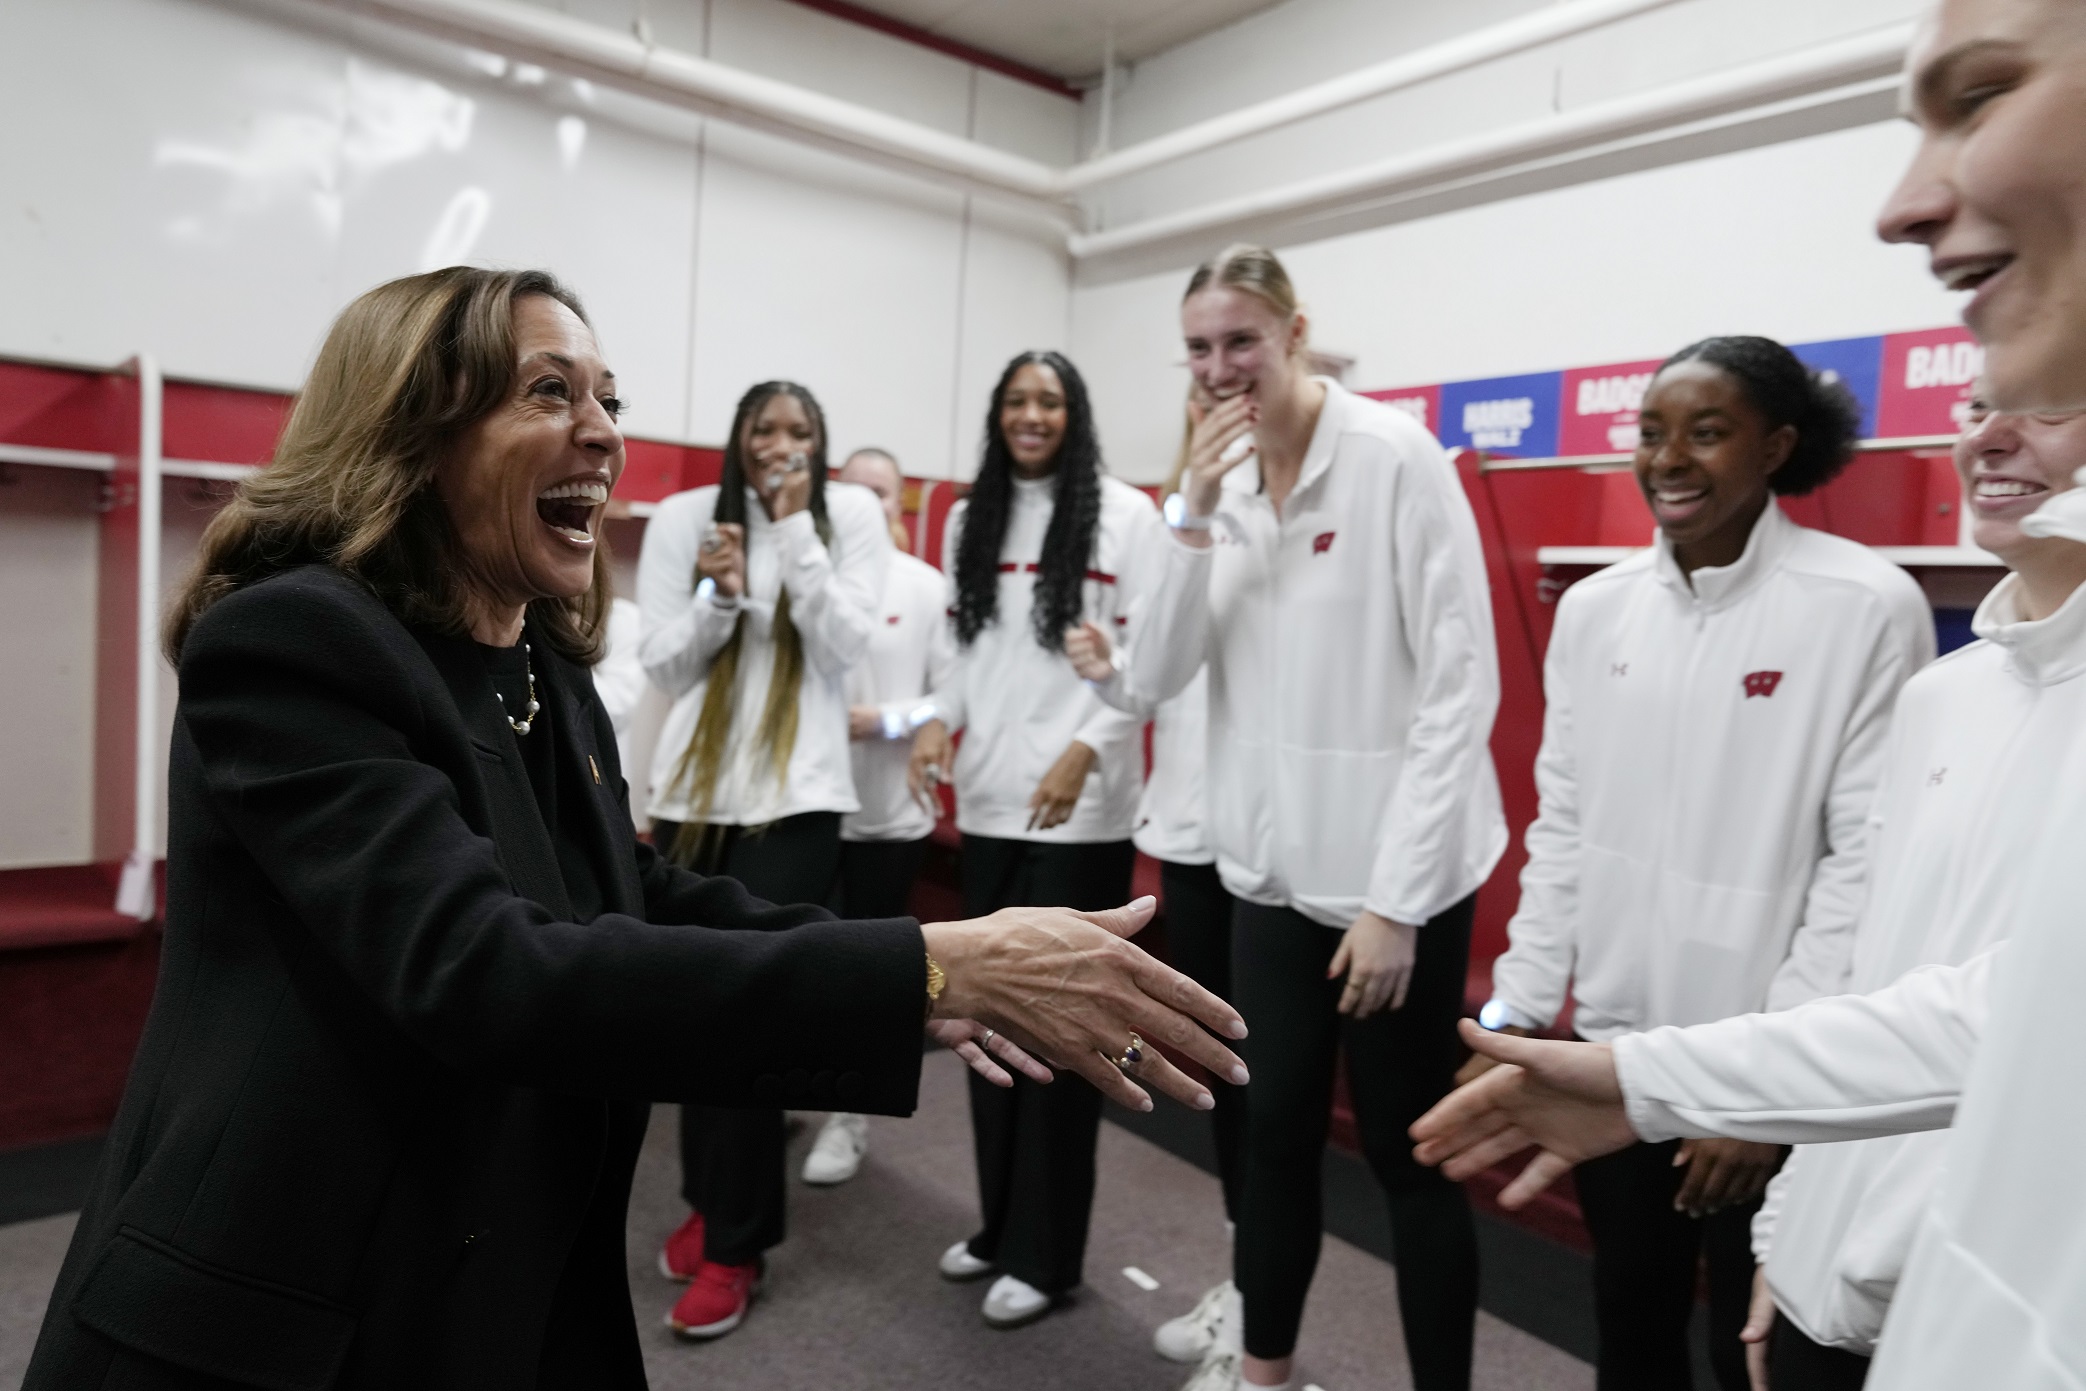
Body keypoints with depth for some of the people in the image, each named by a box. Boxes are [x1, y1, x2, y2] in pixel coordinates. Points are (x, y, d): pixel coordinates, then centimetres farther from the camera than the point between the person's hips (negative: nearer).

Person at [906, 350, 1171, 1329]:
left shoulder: (1126, 516, -4)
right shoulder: (970, 520, 12)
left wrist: (1083, 750, -19)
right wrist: (939, 721, -1)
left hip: (1081, 809, -5)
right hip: (987, 800, 6)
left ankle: (1045, 1255, 19)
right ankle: (999, 1224, 31)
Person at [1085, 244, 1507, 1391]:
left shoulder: (1397, 457, -12)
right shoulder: (1216, 481, 5)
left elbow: (1462, 688, -15)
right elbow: (1152, 680, -2)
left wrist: (1395, 900, -17)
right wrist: (1193, 516, -14)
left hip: (1395, 873, -5)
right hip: (1273, 865, 6)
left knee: (1406, 1153, 7)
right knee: (1275, 1128, 17)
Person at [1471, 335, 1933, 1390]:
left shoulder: (1867, 607, -11)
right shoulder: (1593, 607, 2)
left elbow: (1869, 859, -12)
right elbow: (1561, 825, 6)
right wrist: (1519, 1010, 5)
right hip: (1612, 1048, 4)